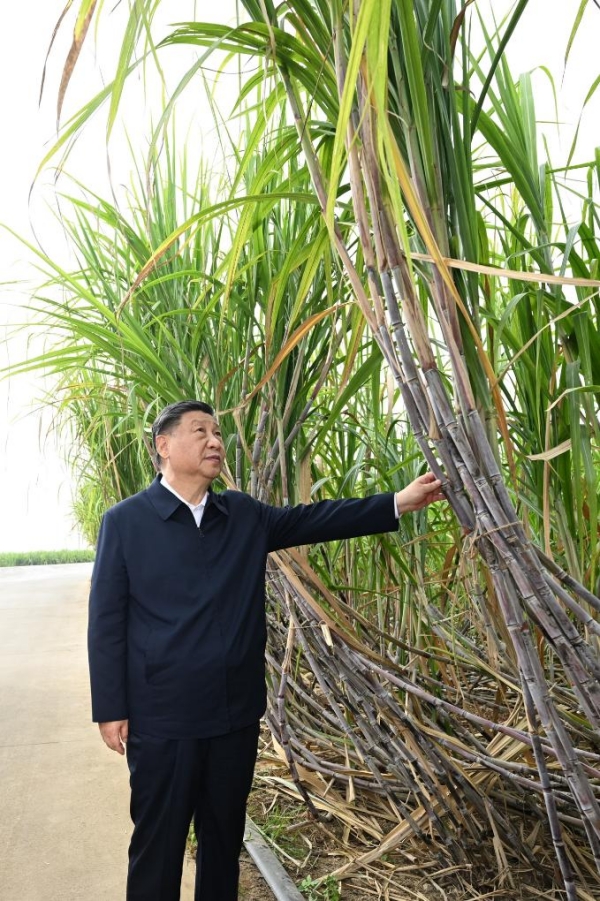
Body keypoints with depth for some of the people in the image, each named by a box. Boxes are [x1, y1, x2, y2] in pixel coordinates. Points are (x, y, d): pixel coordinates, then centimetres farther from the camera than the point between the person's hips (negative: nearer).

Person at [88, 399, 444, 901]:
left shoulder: (245, 515, 4)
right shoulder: (126, 521, -8)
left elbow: (315, 520, 1)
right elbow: (107, 622, -7)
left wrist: (399, 503, -6)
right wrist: (110, 709, -7)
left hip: (236, 710, 4)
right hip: (161, 716, -4)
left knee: (225, 836, 20)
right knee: (158, 842, 12)